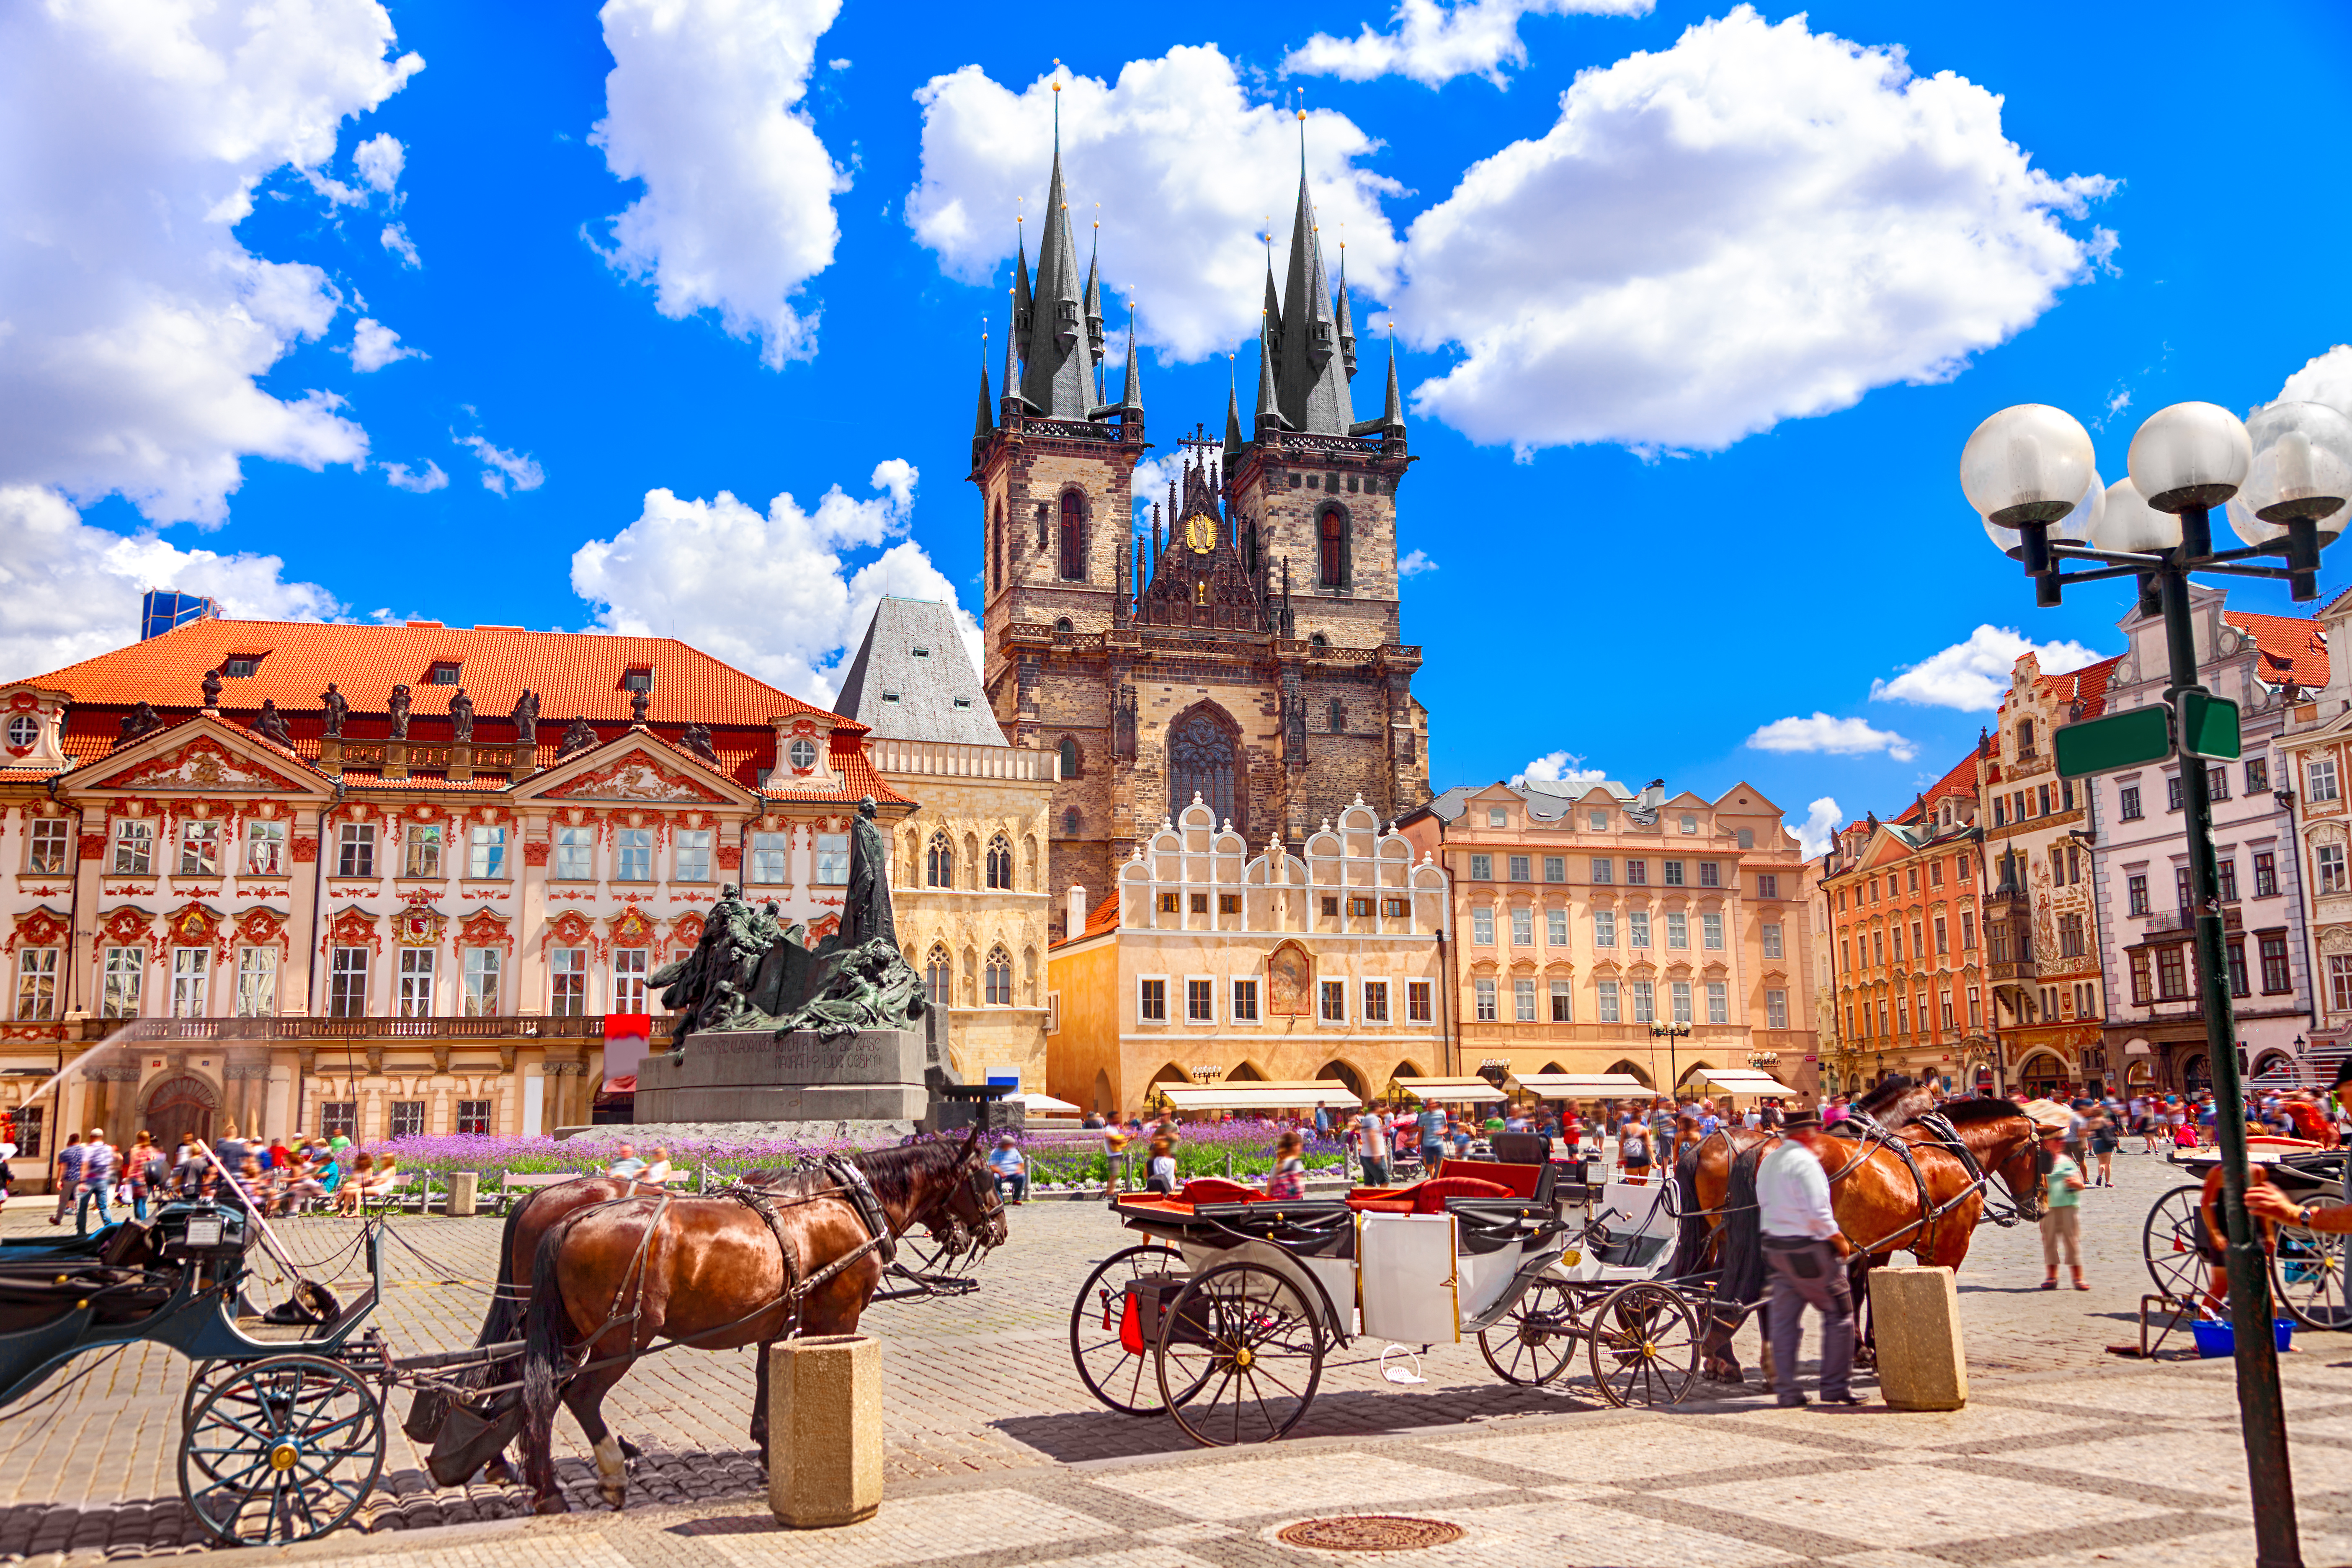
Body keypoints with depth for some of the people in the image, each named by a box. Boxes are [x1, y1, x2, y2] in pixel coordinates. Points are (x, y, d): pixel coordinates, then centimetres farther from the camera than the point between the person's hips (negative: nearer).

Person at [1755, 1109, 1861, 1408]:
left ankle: (1785, 1389, 11)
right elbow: (1817, 1212, -20)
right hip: (1809, 1249, -8)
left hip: (1775, 1246, 8)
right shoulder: (1805, 1162, -16)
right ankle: (1835, 1387, 8)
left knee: (1784, 1319, 9)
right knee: (1839, 1314, 5)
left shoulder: (1769, 1161, 11)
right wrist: (1839, 1240, -8)